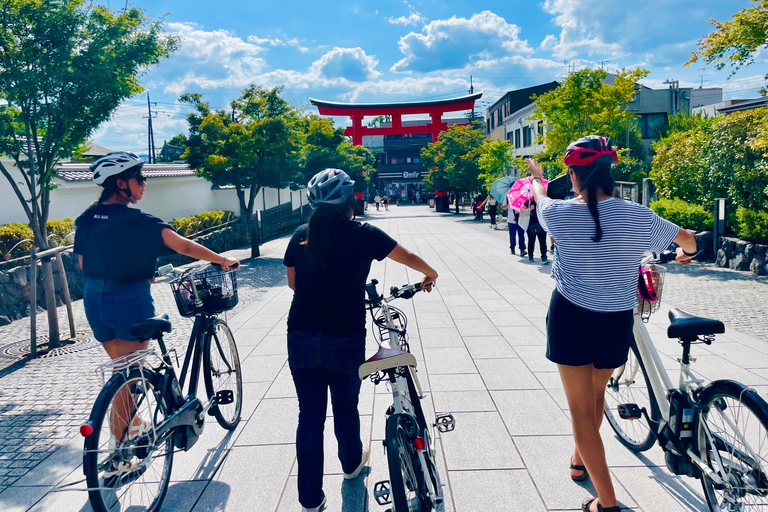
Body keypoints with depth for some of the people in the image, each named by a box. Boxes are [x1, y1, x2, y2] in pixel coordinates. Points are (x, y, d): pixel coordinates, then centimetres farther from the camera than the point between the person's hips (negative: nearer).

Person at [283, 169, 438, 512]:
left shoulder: (301, 235, 2)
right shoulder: (363, 234, -5)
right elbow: (410, 258, 7)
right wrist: (430, 273, 27)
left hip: (301, 339, 2)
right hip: (346, 340, -2)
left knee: (310, 416, 10)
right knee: (346, 406, 21)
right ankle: (351, 463, 46)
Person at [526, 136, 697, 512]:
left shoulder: (560, 213, -12)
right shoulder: (637, 215, -9)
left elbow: (539, 197, 14)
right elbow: (688, 239, 8)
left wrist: (537, 178, 37)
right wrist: (685, 254, 32)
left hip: (571, 316, -3)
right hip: (617, 322, 3)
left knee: (581, 407, 6)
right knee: (596, 394, 25)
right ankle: (581, 461, 48)